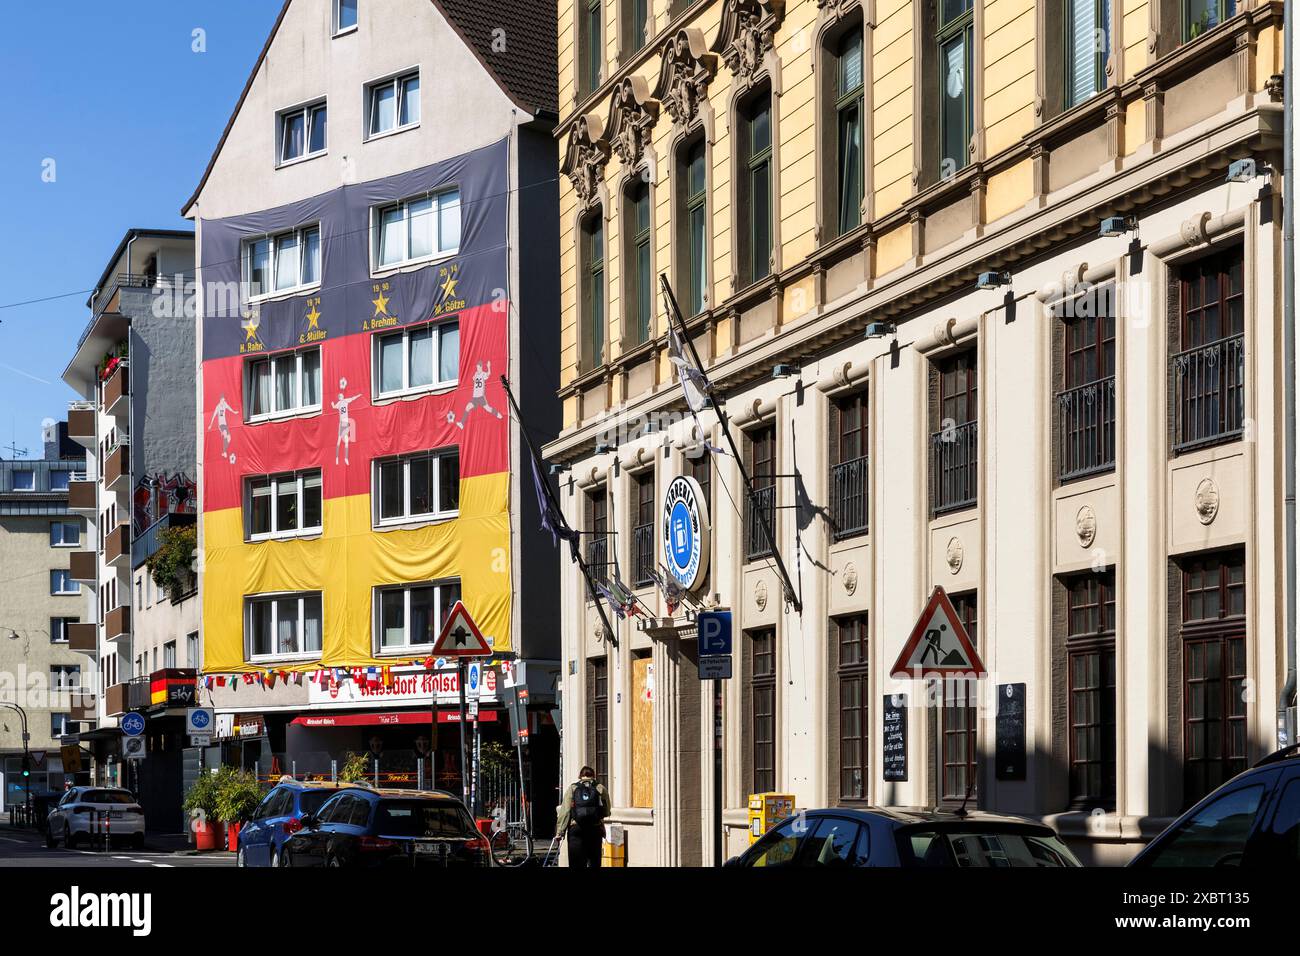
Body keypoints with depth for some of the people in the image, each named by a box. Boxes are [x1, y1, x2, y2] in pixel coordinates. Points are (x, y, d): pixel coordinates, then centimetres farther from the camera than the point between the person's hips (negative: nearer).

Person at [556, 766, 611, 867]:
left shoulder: (572, 788, 7)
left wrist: (560, 831, -3)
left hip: (576, 829, 0)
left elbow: (565, 812, -1)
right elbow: (606, 812, 10)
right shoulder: (601, 788, 8)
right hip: (595, 829, 0)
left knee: (576, 863, 0)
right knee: (594, 862, 7)